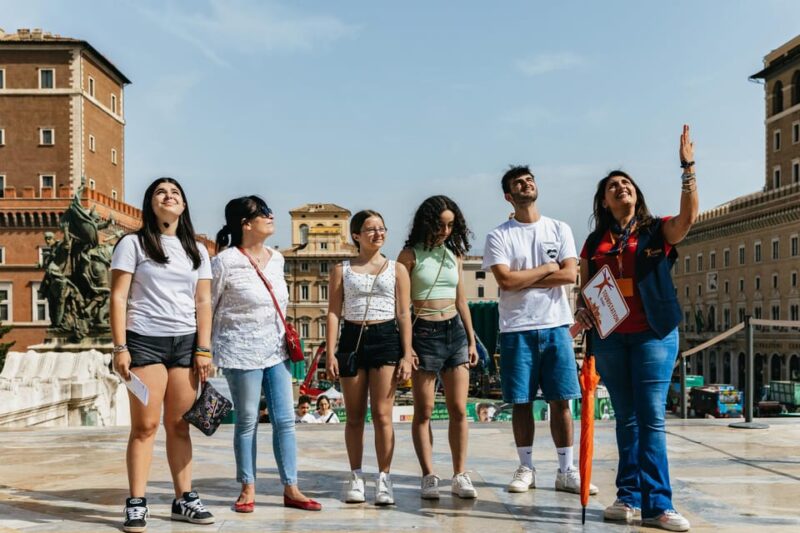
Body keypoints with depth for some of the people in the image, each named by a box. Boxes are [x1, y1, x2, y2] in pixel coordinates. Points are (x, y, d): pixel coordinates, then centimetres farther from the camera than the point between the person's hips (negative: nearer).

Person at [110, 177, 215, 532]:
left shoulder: (197, 250, 14)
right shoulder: (133, 244, 3)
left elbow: (203, 302, 11)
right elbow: (118, 298, -2)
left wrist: (204, 349, 3)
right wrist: (120, 348, -10)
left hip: (186, 343, 3)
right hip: (145, 340, -3)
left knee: (178, 425, 4)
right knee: (145, 425, -5)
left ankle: (184, 499, 12)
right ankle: (136, 504, 1)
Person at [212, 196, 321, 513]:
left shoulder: (276, 259, 9)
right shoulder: (226, 262, -10)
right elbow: (207, 308, -4)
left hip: (276, 349, 6)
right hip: (241, 352, -6)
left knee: (285, 420, 5)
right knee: (247, 422, 4)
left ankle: (291, 489, 12)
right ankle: (248, 489, 18)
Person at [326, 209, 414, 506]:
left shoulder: (397, 269, 8)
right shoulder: (342, 270, 8)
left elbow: (404, 315, 5)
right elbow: (334, 313, 4)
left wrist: (407, 354, -3)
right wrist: (330, 353, -5)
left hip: (386, 338, -1)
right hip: (352, 339, 1)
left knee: (382, 414, -4)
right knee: (354, 416, 7)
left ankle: (384, 480, 3)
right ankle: (356, 478, 17)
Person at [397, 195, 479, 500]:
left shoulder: (454, 254, 11)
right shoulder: (411, 255, -3)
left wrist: (471, 340, 14)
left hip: (455, 331, 5)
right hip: (424, 333, -5)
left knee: (459, 409, 3)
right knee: (424, 412, 2)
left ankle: (460, 476, 10)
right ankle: (429, 476, 8)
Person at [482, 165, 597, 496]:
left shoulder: (560, 229, 9)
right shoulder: (499, 236, 2)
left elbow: (570, 274, -5)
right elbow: (505, 280, -12)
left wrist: (522, 280, -9)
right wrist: (547, 268, -5)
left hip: (555, 325, 2)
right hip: (516, 329, -1)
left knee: (560, 400, 3)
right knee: (521, 401, 4)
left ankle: (566, 471, 11)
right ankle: (525, 468, 15)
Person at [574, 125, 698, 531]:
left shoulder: (657, 232, 3)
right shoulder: (595, 243, 12)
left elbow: (688, 217, -17)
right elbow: (584, 289, 17)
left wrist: (688, 168, -23)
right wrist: (582, 313, -4)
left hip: (654, 334, -3)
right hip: (609, 338, 3)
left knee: (651, 418, -7)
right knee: (627, 419, 9)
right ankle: (630, 498, 13)